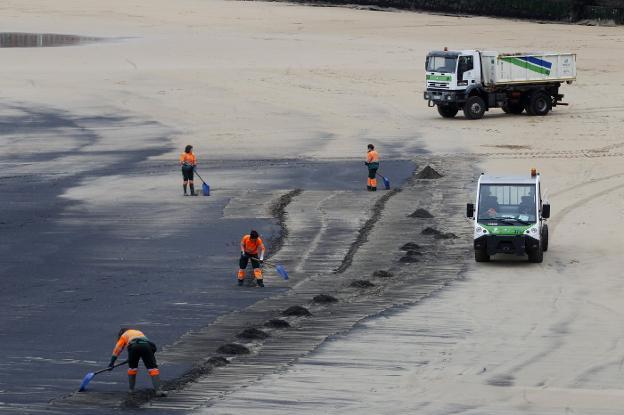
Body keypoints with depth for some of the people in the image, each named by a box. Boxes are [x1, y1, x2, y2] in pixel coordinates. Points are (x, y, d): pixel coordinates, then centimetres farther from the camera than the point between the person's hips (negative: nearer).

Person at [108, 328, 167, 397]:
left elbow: (117, 349, 34)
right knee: (152, 368, 0)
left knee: (132, 367, 23)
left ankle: (131, 389, 26)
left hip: (133, 346, -2)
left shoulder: (124, 335, 34)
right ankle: (158, 390, -14)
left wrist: (111, 363, 39)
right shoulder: (139, 332, 45)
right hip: (147, 345, 2)